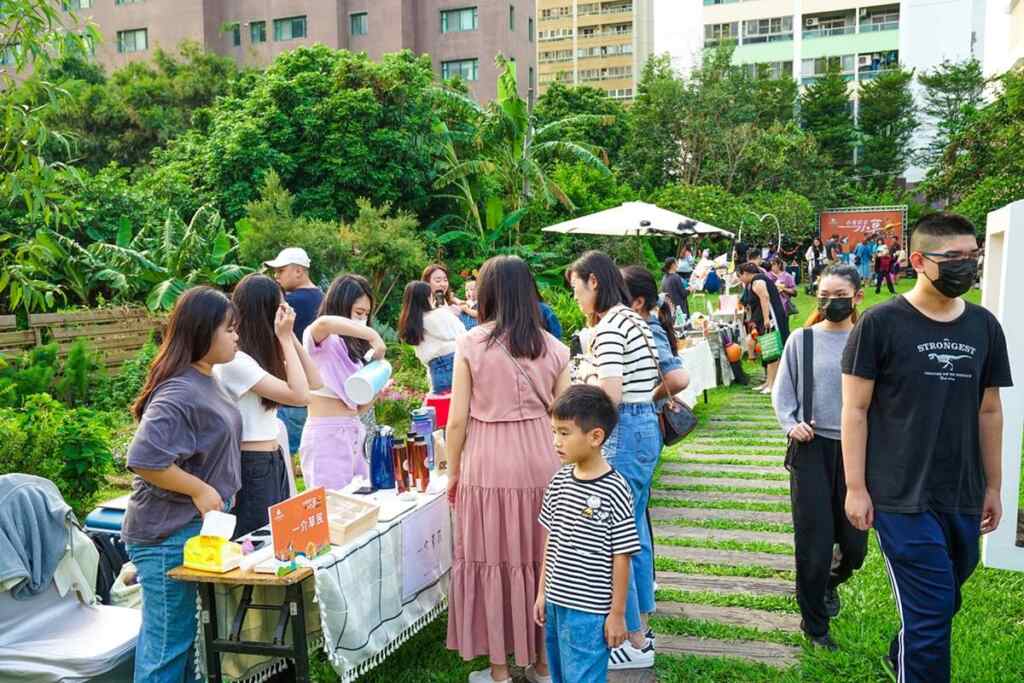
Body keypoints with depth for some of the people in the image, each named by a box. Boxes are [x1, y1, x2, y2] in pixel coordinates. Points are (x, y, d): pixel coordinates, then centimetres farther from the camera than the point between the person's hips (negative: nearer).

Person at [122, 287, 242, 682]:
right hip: (172, 535, -10)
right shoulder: (179, 393, -22)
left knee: (191, 636, 20)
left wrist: (220, 491, 15)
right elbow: (144, 459, -29)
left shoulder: (205, 381, 8)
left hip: (203, 526, 10)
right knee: (168, 645, 2)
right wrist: (200, 490, -21)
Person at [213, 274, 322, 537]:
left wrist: (289, 336, 0)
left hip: (274, 461, 9)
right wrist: (285, 338, -18)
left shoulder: (262, 353, 7)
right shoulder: (233, 360, -20)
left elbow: (314, 382, 6)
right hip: (251, 466, -9)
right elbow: (300, 396, -24)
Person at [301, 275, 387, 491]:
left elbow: (356, 408, 14)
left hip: (354, 433, 8)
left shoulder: (354, 348, 16)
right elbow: (323, 322, -35)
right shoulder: (320, 341, -7)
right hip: (326, 435, -8)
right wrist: (373, 335, -31)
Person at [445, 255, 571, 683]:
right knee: (541, 558, 15)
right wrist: (562, 467, 18)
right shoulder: (553, 347, 2)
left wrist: (453, 472, 6)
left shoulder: (471, 344, -7)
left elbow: (457, 419, -6)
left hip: (488, 462, -3)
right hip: (541, 460, 3)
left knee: (492, 560, 9)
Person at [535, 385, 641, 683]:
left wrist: (617, 613, -8)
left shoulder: (614, 491, -17)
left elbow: (621, 557, -12)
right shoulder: (559, 481, 1)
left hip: (590, 610, -6)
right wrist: (542, 592, 12)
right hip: (556, 602, 6)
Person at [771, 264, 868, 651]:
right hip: (812, 447, -1)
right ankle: (814, 624, 22)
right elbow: (782, 392, 5)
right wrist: (791, 425, -10)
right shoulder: (802, 339, 0)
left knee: (854, 543, 7)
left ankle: (831, 582, 43)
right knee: (814, 542, 2)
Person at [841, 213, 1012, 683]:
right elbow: (855, 410, -7)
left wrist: (993, 486, 14)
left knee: (941, 603, 19)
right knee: (931, 612, -4)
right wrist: (855, 488, -9)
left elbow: (989, 411, 13)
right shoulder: (880, 323, -9)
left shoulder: (984, 327, 6)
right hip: (902, 498, -5)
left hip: (963, 499, 5)